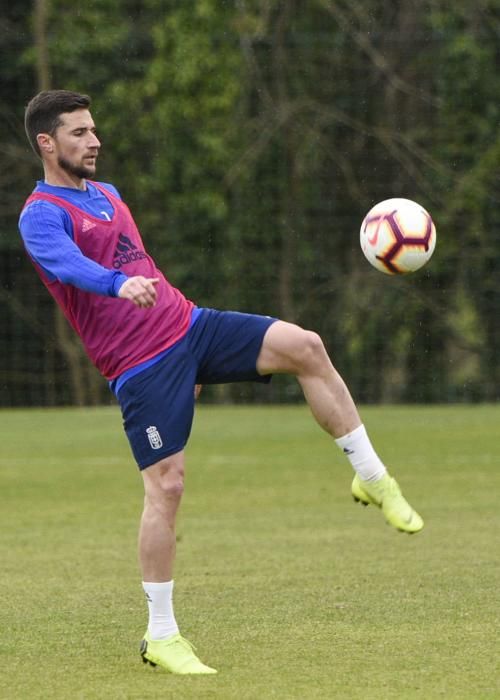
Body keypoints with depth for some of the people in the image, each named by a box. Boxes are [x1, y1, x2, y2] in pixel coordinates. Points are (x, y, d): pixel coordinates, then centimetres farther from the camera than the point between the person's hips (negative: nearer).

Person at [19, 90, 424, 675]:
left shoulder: (106, 195, 19)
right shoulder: (41, 215, -8)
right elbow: (68, 263, -31)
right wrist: (121, 284, -52)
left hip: (189, 325, 7)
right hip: (140, 365, -7)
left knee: (304, 346, -11)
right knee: (166, 485, -11)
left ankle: (372, 478, -1)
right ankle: (160, 637, 0)